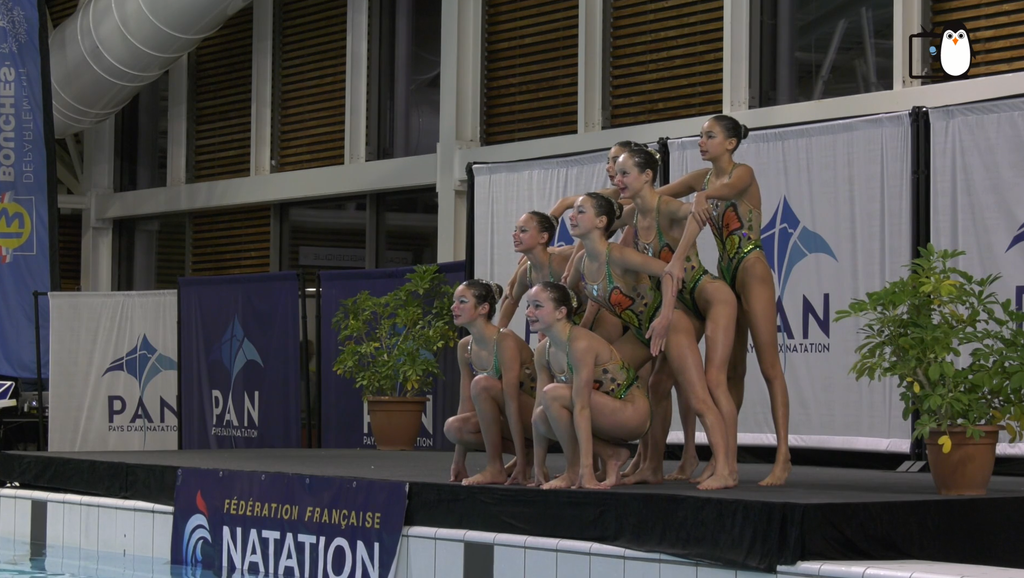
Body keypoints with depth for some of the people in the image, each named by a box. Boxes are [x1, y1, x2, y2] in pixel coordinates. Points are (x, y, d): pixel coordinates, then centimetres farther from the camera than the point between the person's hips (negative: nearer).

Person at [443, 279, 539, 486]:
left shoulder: (505, 341, -22)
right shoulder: (465, 347, 2)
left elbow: (512, 402, -26)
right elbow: (466, 404, 4)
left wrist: (520, 462, -28)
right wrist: (459, 461, 3)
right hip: (510, 421, 8)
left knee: (482, 383, -27)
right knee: (453, 427, -15)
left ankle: (495, 469, -18)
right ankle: (527, 454, 1)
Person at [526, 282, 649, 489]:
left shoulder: (581, 343, -25)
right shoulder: (543, 350, 0)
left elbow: (581, 406, -30)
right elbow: (539, 414, 1)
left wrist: (585, 468, -33)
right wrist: (538, 466, -2)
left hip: (632, 412, -8)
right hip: (607, 414, 8)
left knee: (553, 394, -24)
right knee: (542, 418, -13)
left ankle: (574, 472, -11)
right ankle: (611, 454, 1)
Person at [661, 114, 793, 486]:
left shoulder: (743, 174, -10)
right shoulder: (703, 178, 11)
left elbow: (727, 190, -33)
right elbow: (655, 196, 16)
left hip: (751, 270, -8)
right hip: (725, 274, 8)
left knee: (769, 366, -10)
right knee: (731, 369, 10)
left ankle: (783, 459, -14)